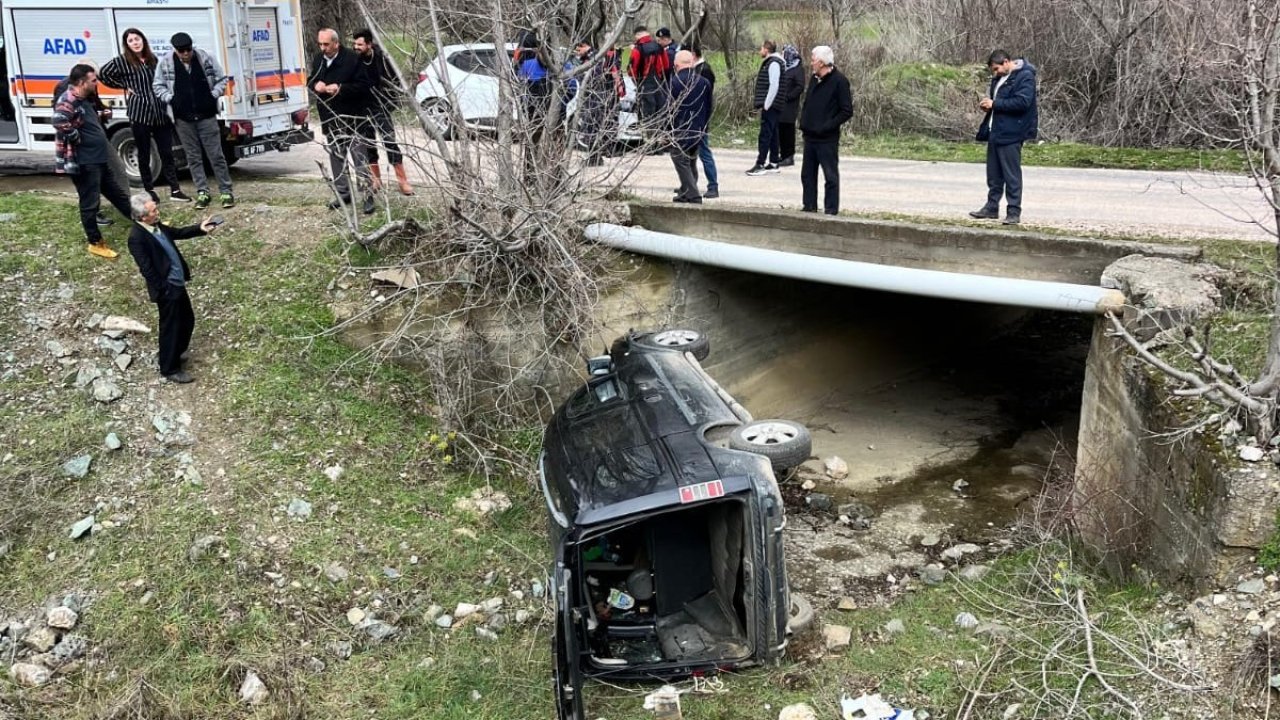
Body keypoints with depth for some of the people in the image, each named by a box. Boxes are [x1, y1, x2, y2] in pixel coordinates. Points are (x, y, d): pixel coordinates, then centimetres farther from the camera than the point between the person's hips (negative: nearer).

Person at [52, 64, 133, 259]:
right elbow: (58, 122, -35)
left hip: (100, 159, 10)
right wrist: (77, 139, -23)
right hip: (84, 162, -10)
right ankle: (96, 243, 11)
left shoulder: (85, 99, 13)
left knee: (119, 194, 18)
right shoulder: (68, 101, -18)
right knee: (90, 203, 1)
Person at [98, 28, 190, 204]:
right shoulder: (122, 61, -2)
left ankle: (175, 190, 8)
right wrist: (124, 86, -2)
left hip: (160, 112, 4)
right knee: (144, 154, 6)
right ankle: (149, 190, 15)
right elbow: (102, 74, 0)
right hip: (139, 114, -4)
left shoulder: (153, 60, 12)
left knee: (167, 152, 4)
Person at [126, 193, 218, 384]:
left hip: (178, 283, 10)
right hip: (167, 289, -10)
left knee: (187, 320, 22)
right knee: (171, 327, 4)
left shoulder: (156, 226, 3)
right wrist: (164, 290, -20)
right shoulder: (137, 237, -24)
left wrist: (200, 229, 3)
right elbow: (147, 270, -23)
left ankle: (169, 354, 42)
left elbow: (178, 233, 18)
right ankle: (170, 369, 20)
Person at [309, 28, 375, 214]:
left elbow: (364, 85, -14)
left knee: (360, 157, -8)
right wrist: (315, 85, -4)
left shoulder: (352, 59, -13)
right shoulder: (318, 59, 8)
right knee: (336, 157, 13)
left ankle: (368, 195, -5)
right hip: (330, 118, 7)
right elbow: (311, 81, 20)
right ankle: (343, 193, 23)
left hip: (352, 117, -7)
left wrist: (341, 89, -22)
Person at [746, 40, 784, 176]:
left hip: (770, 105, -10)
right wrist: (761, 104, 16)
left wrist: (766, 105, -19)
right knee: (772, 134, 11)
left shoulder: (774, 63, -13)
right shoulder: (769, 62, 18)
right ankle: (773, 163, 16)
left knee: (765, 135, -10)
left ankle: (760, 165, -11)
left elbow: (774, 86, -19)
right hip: (770, 106, 10)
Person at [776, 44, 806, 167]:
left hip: (789, 107, -7)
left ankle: (789, 156, 2)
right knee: (780, 131, 7)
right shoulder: (783, 67, 15)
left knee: (788, 131, -3)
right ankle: (783, 156, 14)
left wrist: (787, 97, -17)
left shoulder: (798, 69, -6)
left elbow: (800, 87, -13)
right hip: (779, 106, 7)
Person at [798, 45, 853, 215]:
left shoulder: (839, 81, -10)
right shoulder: (815, 79, 13)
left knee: (831, 176, -1)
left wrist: (826, 126, -18)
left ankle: (831, 211, 4)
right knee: (807, 175, 11)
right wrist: (803, 122, 7)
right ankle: (809, 207, 21)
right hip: (810, 137, 8)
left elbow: (847, 111, -12)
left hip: (827, 139, -8)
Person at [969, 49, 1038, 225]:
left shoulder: (1025, 76, -11)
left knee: (1012, 174, -5)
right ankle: (992, 207, 23)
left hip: (1011, 134, -9)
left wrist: (994, 104, -19)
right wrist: (987, 103, 6)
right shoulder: (999, 77, 17)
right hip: (995, 132, 9)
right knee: (993, 173, 14)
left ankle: (1014, 212, 0)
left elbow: (1022, 102, -22)